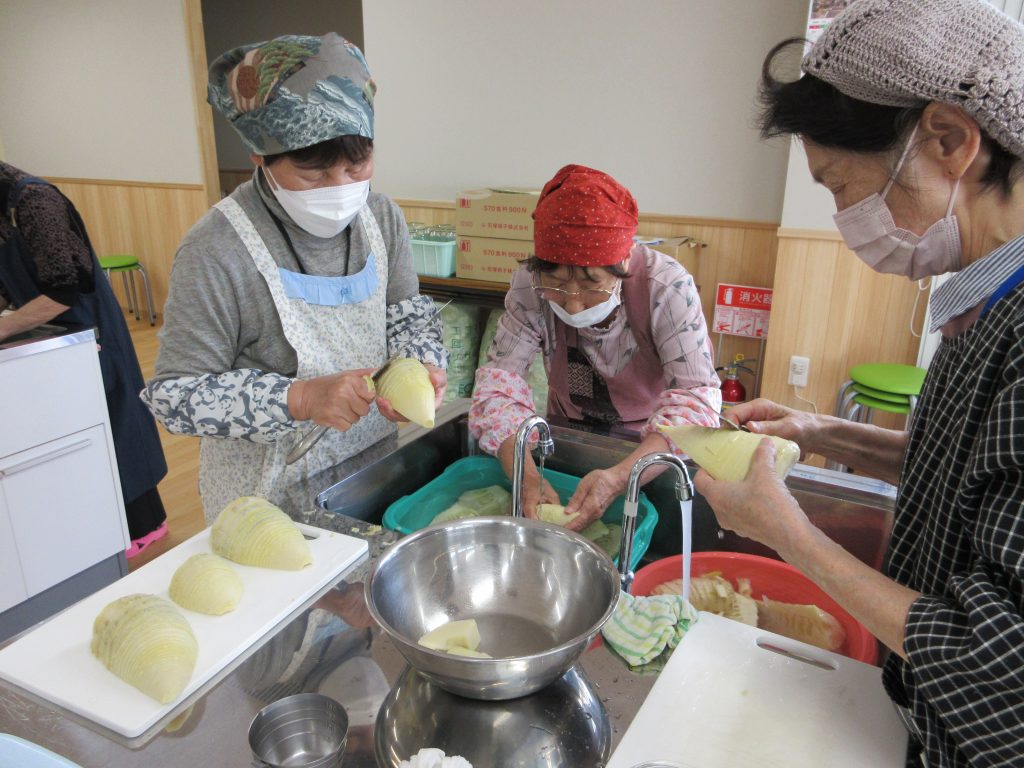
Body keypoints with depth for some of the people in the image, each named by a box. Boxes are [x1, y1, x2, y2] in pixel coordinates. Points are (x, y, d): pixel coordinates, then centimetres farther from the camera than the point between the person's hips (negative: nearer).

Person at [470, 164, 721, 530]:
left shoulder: (667, 287, -29)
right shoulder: (530, 284, -23)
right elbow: (500, 376, -23)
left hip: (651, 443, -3)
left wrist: (618, 478, -49)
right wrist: (526, 478, -40)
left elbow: (696, 396, -33)